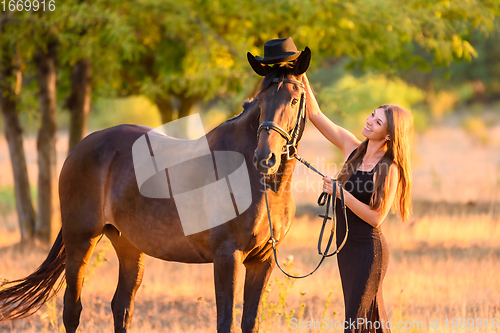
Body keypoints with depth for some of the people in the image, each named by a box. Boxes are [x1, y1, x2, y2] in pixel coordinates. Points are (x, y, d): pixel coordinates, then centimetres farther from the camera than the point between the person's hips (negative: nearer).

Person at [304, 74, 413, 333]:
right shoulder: (352, 148, 4)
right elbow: (315, 115, 4)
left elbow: (376, 217, -18)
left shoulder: (389, 170, -14)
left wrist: (341, 193, -22)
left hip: (368, 249, -7)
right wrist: (302, 79, -6)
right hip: (347, 246, 7)